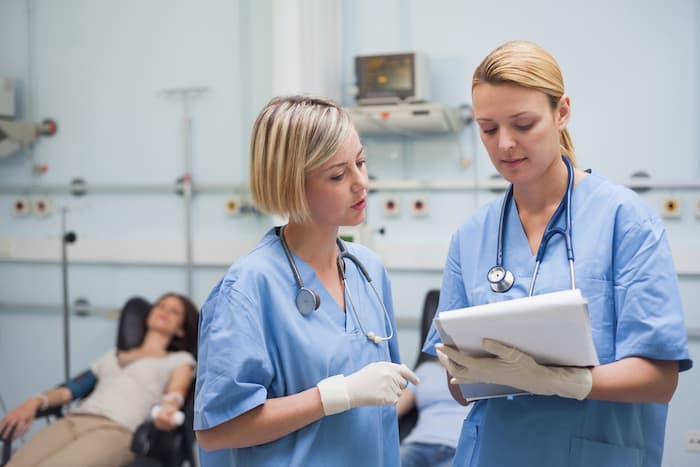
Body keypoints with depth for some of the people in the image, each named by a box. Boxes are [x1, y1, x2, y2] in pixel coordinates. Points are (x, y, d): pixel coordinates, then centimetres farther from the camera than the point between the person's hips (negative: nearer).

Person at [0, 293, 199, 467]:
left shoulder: (180, 359, 22)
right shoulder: (112, 355, 35)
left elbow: (175, 394, 1)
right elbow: (71, 389, 25)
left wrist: (168, 410, -24)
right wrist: (36, 401, 3)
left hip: (118, 430, -4)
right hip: (71, 421, 5)